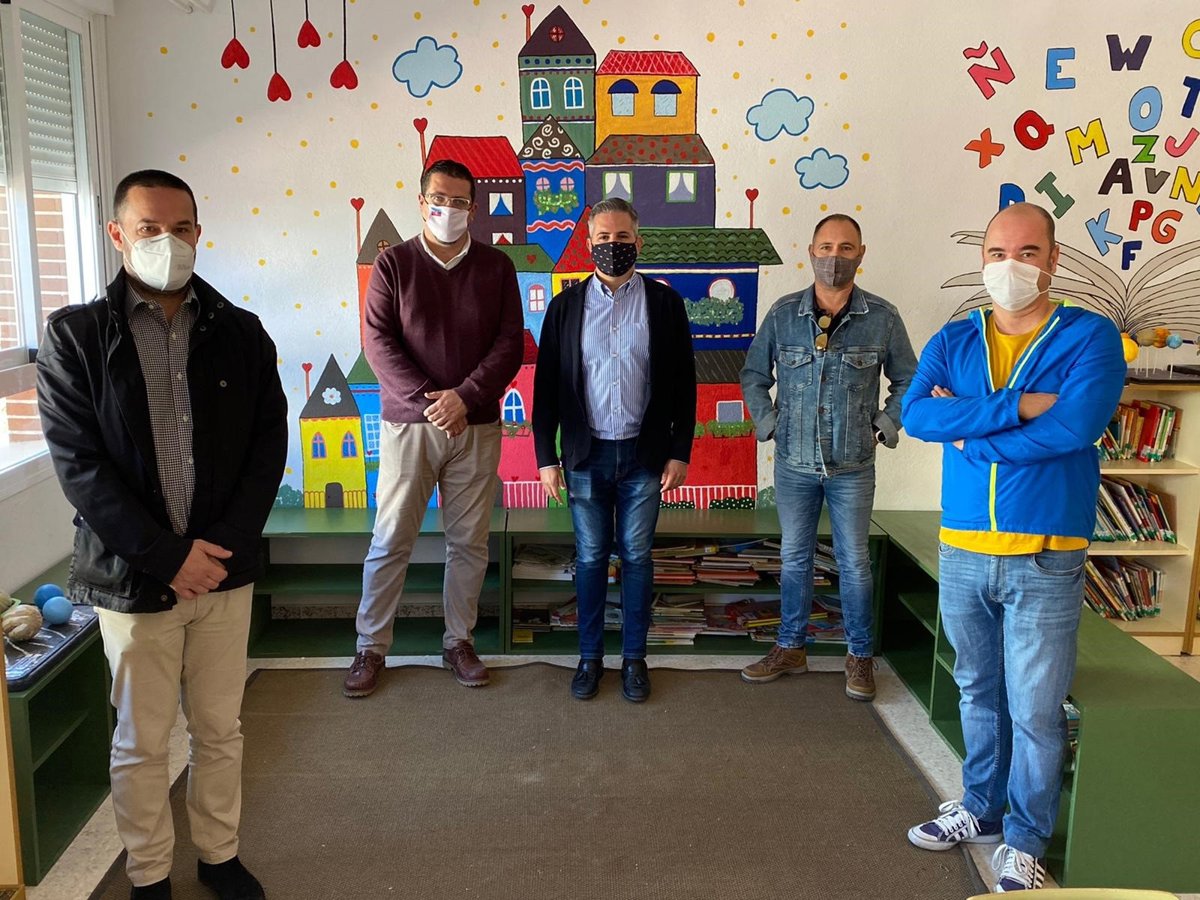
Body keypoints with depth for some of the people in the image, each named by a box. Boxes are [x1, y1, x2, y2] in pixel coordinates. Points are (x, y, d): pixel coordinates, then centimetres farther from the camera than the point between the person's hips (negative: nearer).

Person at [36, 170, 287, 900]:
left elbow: (269, 445, 0)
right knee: (141, 742, 12)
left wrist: (223, 543, -12)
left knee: (220, 729, 15)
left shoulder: (240, 332, 2)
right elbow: (79, 464, -10)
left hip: (226, 568, 2)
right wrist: (168, 557, -15)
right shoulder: (75, 335, -4)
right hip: (133, 577, -2)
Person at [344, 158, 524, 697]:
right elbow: (379, 342, -6)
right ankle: (371, 648, 18)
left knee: (469, 541, 9)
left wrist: (464, 398, -15)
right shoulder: (394, 263, 2)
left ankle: (459, 642, 24)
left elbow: (510, 344, -2)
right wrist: (427, 401, -16)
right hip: (408, 424, -1)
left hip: (476, 426, 2)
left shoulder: (496, 268, 5)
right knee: (390, 541, 4)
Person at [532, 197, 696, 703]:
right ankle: (590, 656, 22)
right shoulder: (566, 305, 3)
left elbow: (684, 383, 2)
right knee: (590, 558, 8)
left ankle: (634, 658, 21)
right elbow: (547, 384, 2)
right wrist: (546, 457, -2)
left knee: (636, 557, 7)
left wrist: (680, 452, -3)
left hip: (644, 454, 0)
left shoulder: (665, 302, 1)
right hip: (586, 454, 1)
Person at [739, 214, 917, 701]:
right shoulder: (783, 313, -2)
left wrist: (883, 427, -1)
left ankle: (860, 657, 22)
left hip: (852, 466, -1)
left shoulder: (882, 318, -5)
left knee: (853, 562, 7)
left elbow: (907, 381, 7)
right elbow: (754, 374, 10)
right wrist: (768, 423, 0)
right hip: (794, 462, 2)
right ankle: (790, 648, 27)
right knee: (794, 558, 13)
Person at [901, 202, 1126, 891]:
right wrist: (1019, 406, -20)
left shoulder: (1090, 337, -4)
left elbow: (1074, 427, -21)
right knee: (979, 694, 19)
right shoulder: (953, 341, 5)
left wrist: (967, 430, -12)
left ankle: (1025, 841, 25)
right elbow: (916, 415, -13)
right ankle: (982, 809, 37)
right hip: (962, 553, 4)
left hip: (1045, 561, -3)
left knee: (1035, 712, 6)